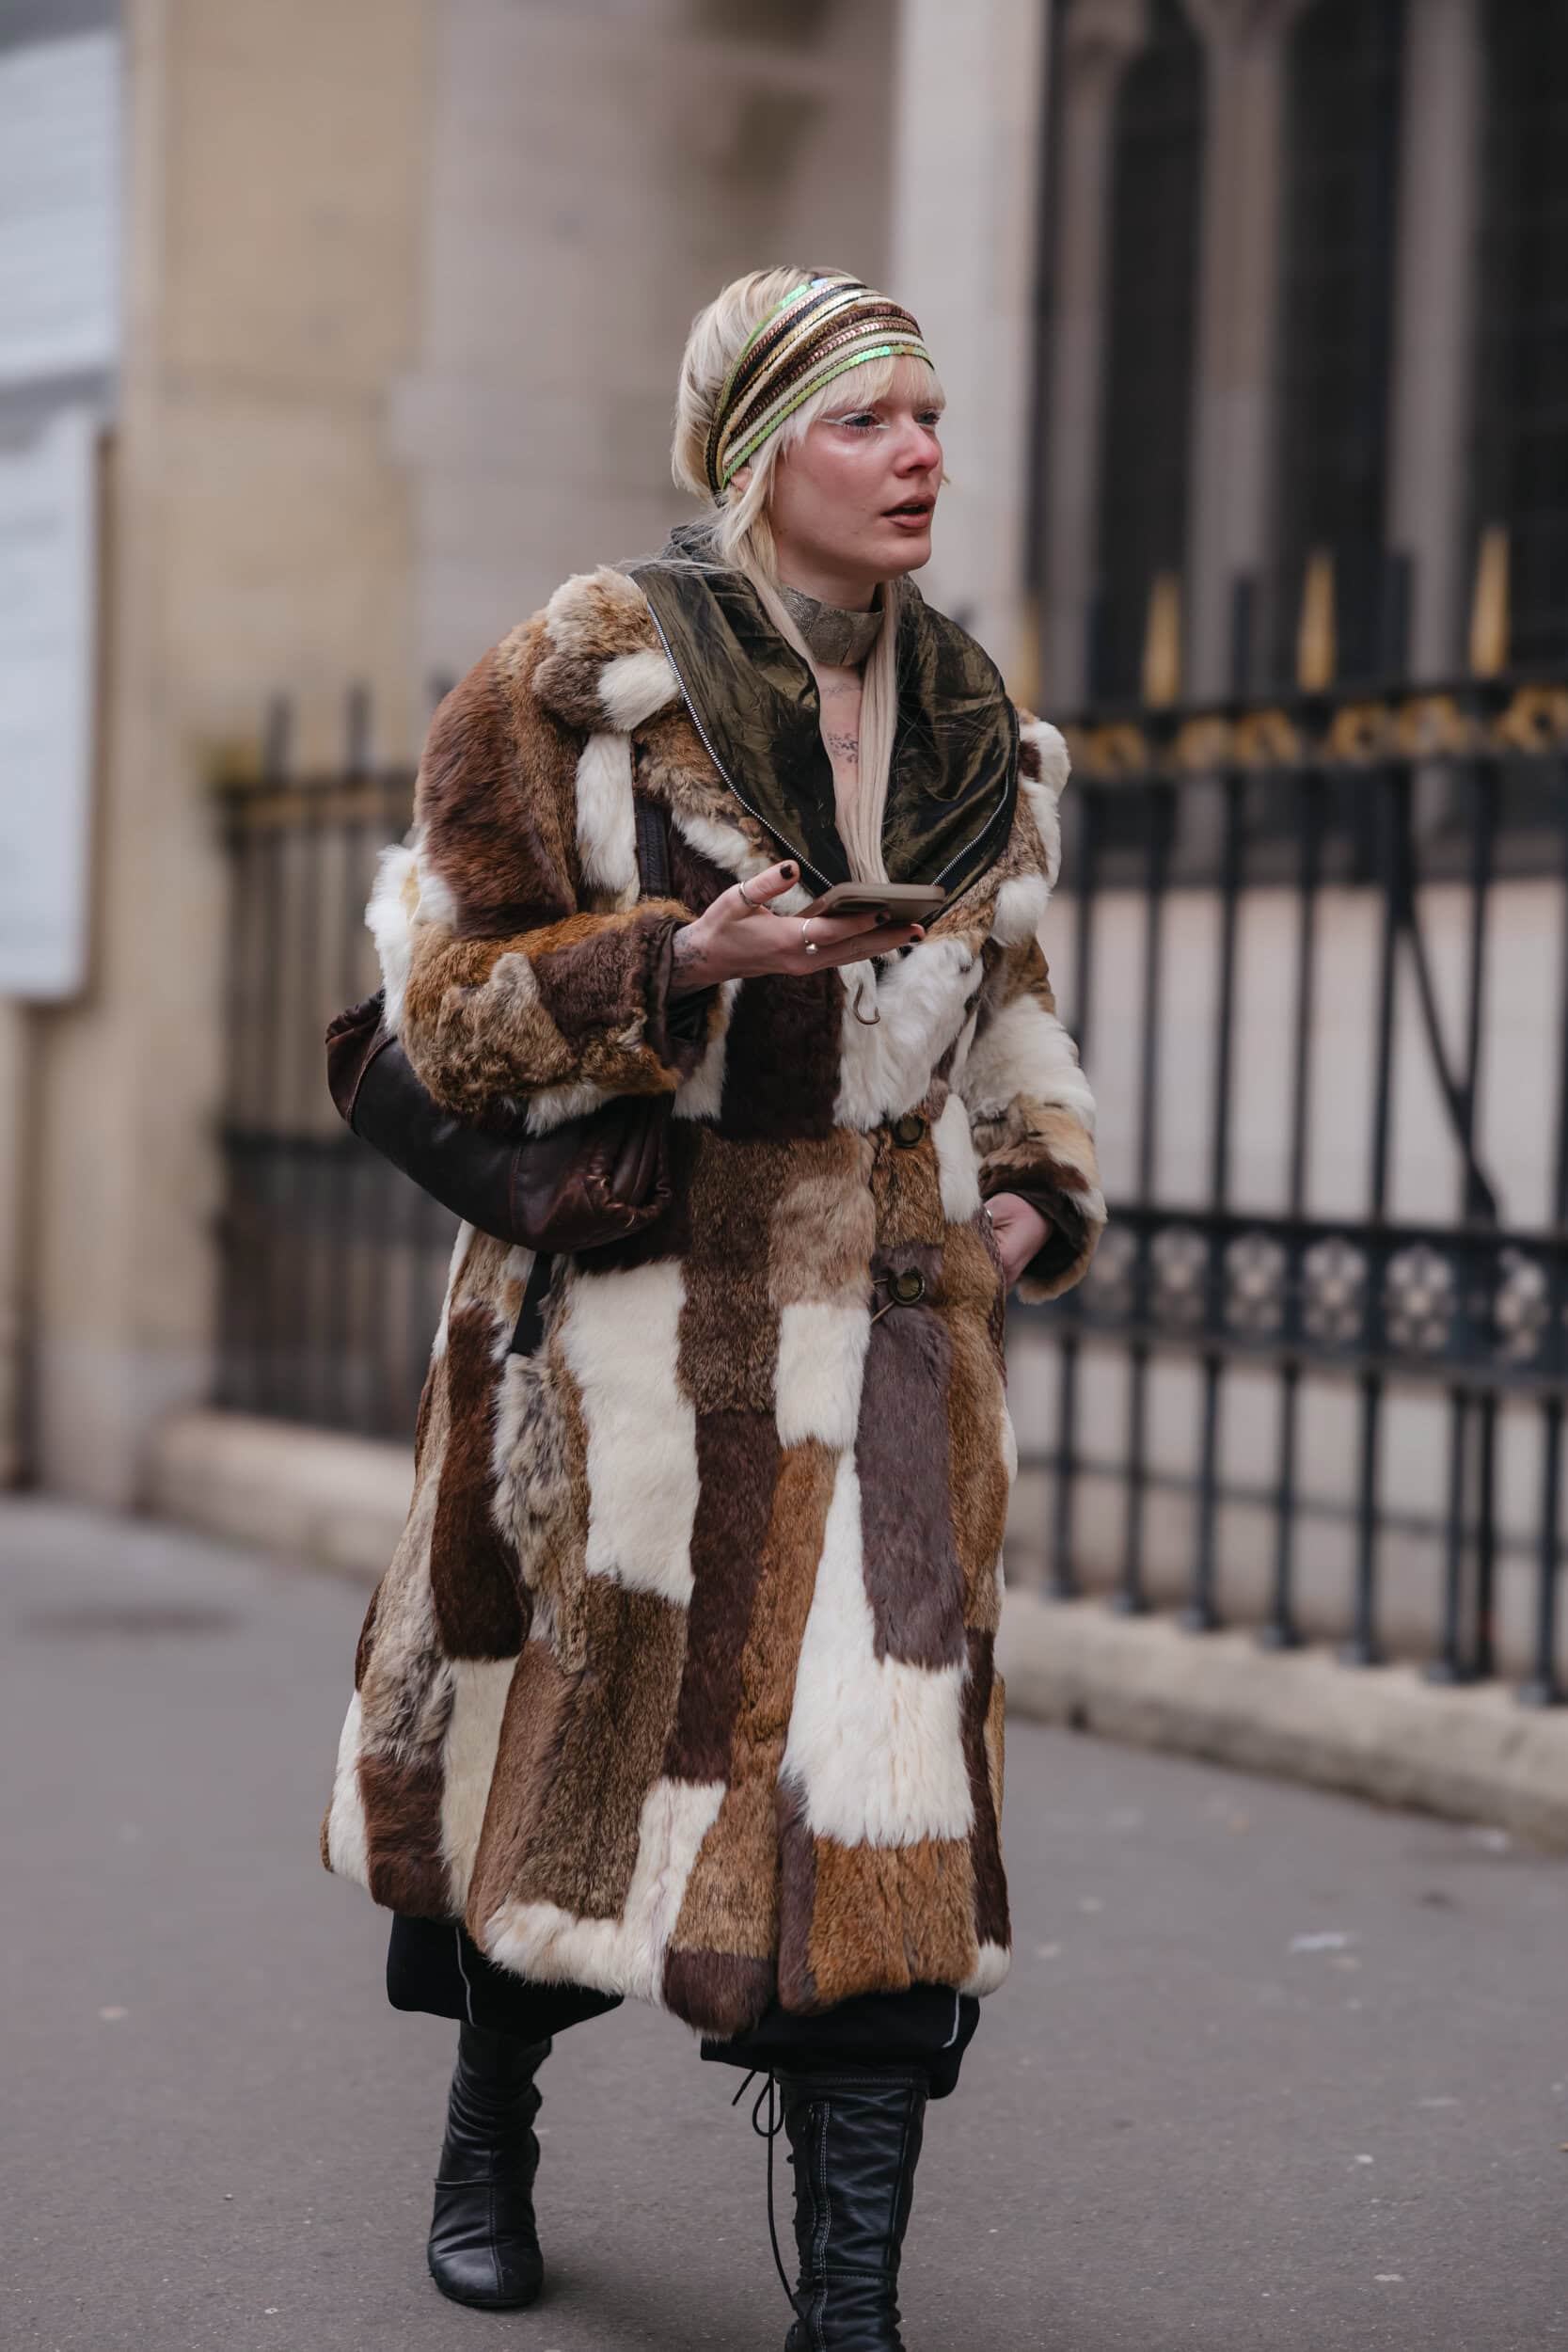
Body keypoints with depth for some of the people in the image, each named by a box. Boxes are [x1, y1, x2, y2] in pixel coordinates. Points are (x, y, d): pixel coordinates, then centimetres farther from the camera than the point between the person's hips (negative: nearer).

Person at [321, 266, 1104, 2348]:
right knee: (574, 1726, 12)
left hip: (889, 1313, 3)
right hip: (632, 1306, -3)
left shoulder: (975, 726, 11)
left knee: (876, 1771, -7)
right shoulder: (583, 684, -6)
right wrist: (685, 956, -22)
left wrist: (1040, 1195, 8)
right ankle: (489, 2133, 39)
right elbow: (452, 1000, -7)